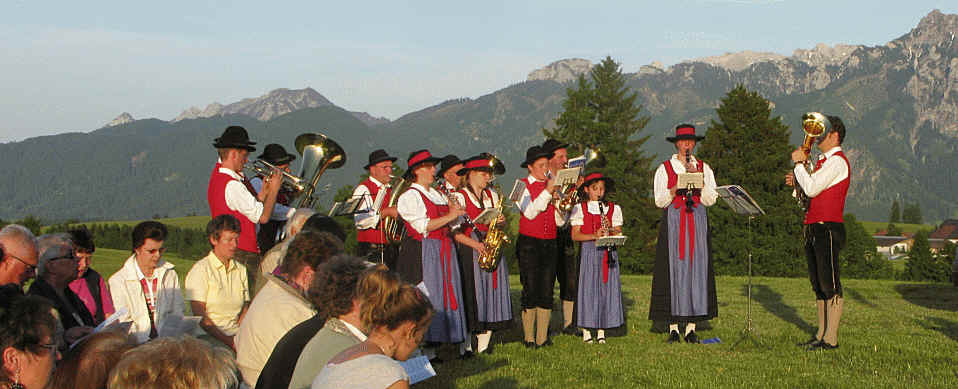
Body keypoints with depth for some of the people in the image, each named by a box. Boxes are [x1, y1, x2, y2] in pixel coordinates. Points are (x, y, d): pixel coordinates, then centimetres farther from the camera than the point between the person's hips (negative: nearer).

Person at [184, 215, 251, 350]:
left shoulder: (241, 270, 17)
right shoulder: (200, 269, -1)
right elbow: (199, 316, -7)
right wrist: (228, 341, -15)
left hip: (236, 335, 5)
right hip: (208, 337, -5)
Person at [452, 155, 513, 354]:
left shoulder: (492, 195, 18)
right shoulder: (460, 196, -2)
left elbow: (501, 222, 22)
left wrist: (501, 222, -2)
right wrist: (475, 245, -20)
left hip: (492, 247, 6)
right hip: (470, 250, -5)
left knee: (492, 290, 0)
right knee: (472, 292, -9)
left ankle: (483, 344, 5)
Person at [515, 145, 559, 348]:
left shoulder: (552, 185, 13)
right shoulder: (523, 185, 1)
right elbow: (530, 212, -14)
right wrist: (547, 191, -16)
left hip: (549, 244, 4)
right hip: (529, 243, -4)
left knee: (547, 291, 3)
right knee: (530, 290, -5)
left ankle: (542, 337, 7)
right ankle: (528, 337, 2)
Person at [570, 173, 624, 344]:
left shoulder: (613, 208, 12)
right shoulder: (580, 208, 4)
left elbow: (619, 234, 8)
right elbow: (575, 235, -4)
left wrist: (610, 230, -13)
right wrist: (594, 235, -18)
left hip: (608, 253, 2)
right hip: (588, 252, -2)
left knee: (606, 288, 1)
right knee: (588, 288, -4)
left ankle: (601, 331, 8)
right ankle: (586, 331, 4)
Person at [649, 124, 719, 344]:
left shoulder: (704, 168, 13)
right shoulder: (664, 169, 7)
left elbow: (710, 200, 3)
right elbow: (660, 201, -2)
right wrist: (678, 186, -15)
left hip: (697, 224, 2)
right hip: (673, 223, -2)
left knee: (697, 269, -2)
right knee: (674, 270, -5)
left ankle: (691, 327, 3)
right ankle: (673, 327, -1)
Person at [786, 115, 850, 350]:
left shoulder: (837, 162, -10)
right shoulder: (823, 161, 21)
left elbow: (812, 189, -19)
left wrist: (799, 163, -8)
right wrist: (797, 182, 8)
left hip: (828, 229, -10)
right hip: (813, 229, 10)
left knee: (830, 284, -8)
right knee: (818, 284, 12)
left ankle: (831, 338, -7)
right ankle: (821, 334, 18)